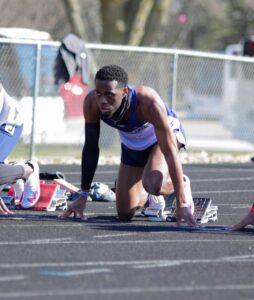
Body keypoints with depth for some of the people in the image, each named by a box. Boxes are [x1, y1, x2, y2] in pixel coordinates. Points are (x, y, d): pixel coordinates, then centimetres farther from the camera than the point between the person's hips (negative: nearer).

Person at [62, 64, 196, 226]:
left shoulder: (148, 102, -43)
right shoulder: (92, 103, -31)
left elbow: (170, 152, -39)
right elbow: (90, 149, -16)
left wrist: (182, 204, -40)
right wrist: (83, 196, -13)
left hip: (162, 135, -4)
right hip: (131, 145, 4)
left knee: (153, 184, -34)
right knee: (125, 214, 4)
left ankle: (183, 184, 1)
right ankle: (147, 195, 38)